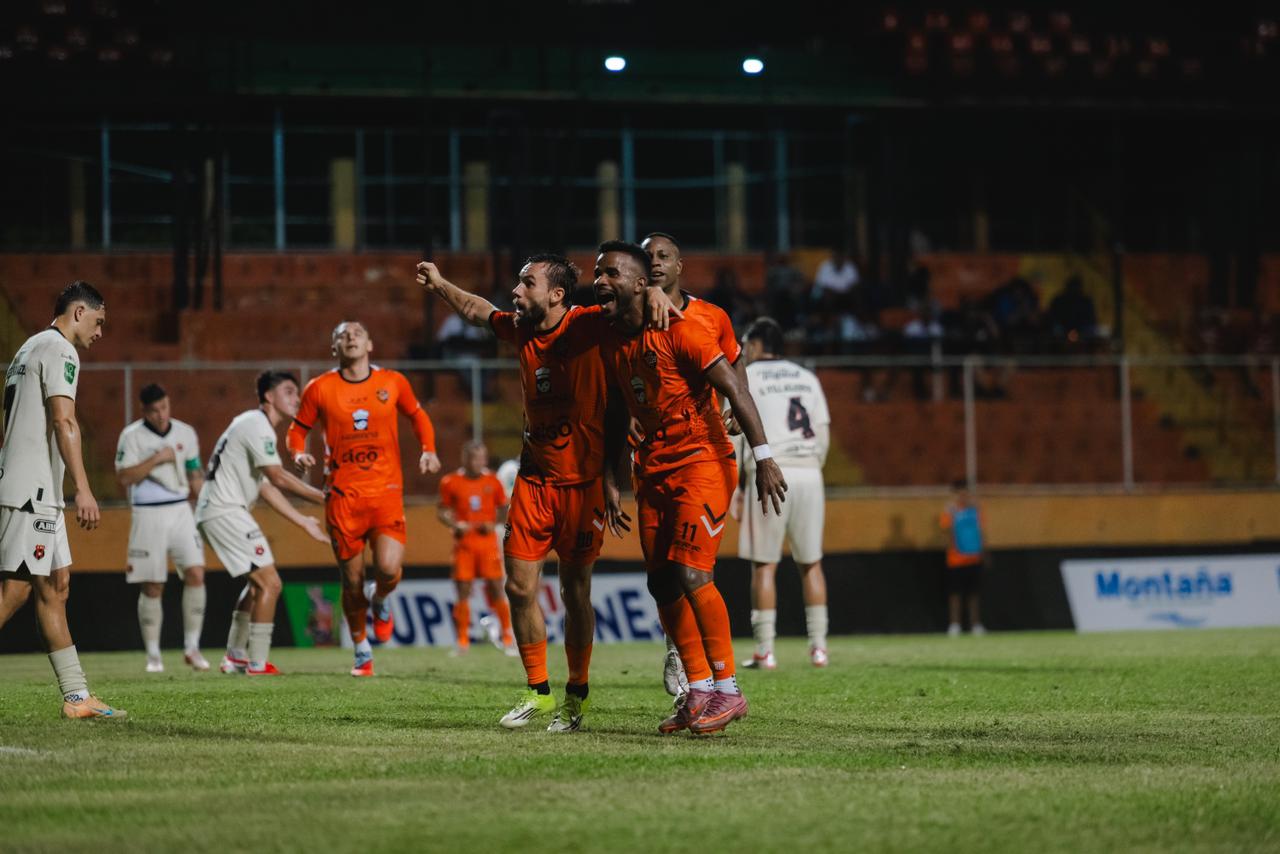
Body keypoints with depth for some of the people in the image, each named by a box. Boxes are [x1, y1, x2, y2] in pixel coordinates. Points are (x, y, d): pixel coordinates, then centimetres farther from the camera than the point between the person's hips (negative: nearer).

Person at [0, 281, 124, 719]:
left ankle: (77, 696, 8)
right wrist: (83, 490, -22)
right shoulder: (59, 350, -8)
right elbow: (64, 422, -18)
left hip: (38, 494, 10)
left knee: (56, 585, 8)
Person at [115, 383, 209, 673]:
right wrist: (156, 459, -17)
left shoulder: (185, 433, 8)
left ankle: (192, 648, -4)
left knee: (196, 573, -12)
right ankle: (153, 656, 9)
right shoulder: (131, 436, -4)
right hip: (148, 515, -3)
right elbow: (124, 477, -12)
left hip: (181, 511, 3)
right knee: (152, 587, -1)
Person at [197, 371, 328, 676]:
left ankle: (235, 657, 25)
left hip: (214, 512, 11)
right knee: (270, 583, -11)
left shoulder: (253, 425, 19)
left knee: (259, 582, 21)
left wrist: (303, 521, 19)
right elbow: (279, 478, -18)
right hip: (224, 511, -11)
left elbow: (266, 486, 20)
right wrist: (322, 498, -15)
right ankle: (257, 664, -10)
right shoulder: (257, 426, -13)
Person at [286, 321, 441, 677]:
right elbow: (298, 428, 11)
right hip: (342, 495, 0)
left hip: (386, 491, 0)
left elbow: (417, 415, 19)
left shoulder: (393, 382, 4)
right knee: (352, 581, 3)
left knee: (389, 569, -19)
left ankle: (381, 603, 18)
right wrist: (299, 453, -9)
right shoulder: (320, 389, 1)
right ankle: (362, 652, 24)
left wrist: (428, 449, 3)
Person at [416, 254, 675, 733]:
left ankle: (577, 695, 18)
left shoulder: (587, 326, -14)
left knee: (576, 591, 3)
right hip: (534, 478, 5)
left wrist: (654, 293, -38)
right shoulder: (520, 330, 4)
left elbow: (627, 302, -17)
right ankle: (537, 692, 14)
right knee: (520, 586, 0)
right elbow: (478, 311, 25)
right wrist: (439, 286, 25)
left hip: (582, 481, -5)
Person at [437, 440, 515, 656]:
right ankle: (462, 641, 5)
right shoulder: (451, 482, 1)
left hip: (487, 541, 1)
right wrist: (454, 525, -12)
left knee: (496, 588, -2)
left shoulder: (493, 482, 5)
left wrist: (493, 524, -6)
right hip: (464, 543, -1)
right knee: (463, 591, -3)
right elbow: (442, 510, 7)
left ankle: (508, 637, 10)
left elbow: (504, 510, 13)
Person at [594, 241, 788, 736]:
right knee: (661, 583, 4)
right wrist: (609, 483, 14)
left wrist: (763, 458, -21)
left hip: (702, 460, -8)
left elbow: (734, 390, -16)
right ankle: (699, 690, 13)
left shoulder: (679, 332, -15)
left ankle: (727, 689, -7)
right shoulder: (610, 343, 8)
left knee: (690, 573, -17)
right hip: (654, 468, 8)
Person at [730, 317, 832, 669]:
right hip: (808, 473, 4)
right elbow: (823, 433, 13)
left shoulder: (746, 379, 4)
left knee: (764, 564, -1)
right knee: (810, 563, 9)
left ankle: (765, 651, -4)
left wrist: (735, 485, 1)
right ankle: (818, 647, 6)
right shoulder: (807, 379, 18)